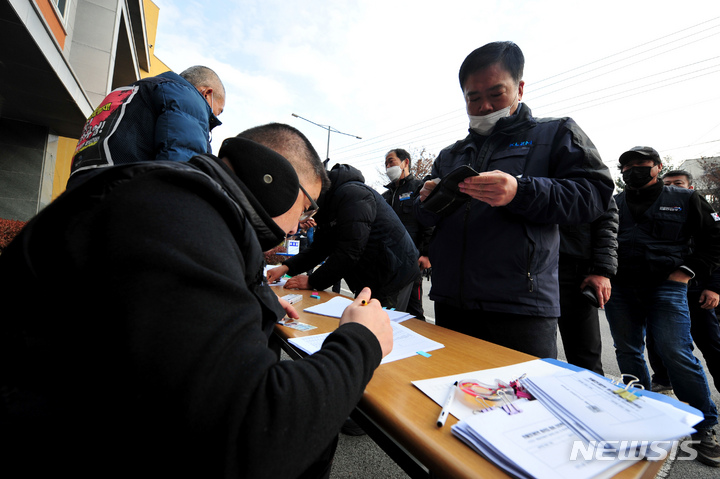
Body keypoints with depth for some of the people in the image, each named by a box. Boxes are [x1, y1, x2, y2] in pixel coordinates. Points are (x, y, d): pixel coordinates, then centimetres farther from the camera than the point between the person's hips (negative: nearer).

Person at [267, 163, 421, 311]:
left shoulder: (352, 194, -21)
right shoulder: (327, 203, 12)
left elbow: (349, 252, -26)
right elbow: (319, 248, 11)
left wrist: (312, 282, -18)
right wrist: (286, 267, -3)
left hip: (393, 277, -10)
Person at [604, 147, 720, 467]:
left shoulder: (684, 199, 10)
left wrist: (689, 270, -4)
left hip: (666, 287, -2)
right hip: (619, 289, 3)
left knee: (676, 354, -9)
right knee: (628, 354, 9)